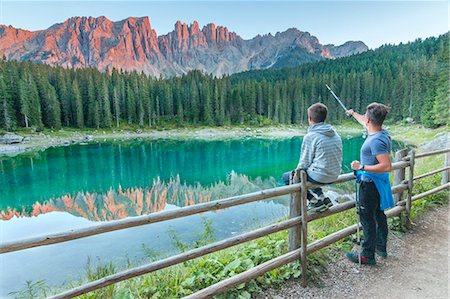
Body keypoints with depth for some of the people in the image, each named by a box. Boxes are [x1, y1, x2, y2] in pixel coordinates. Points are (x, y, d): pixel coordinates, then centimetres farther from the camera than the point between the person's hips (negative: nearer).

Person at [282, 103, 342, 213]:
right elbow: (338, 158, 13)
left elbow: (305, 162, -11)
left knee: (286, 176, 9)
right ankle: (320, 196, 17)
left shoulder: (310, 136, -15)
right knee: (312, 172, 34)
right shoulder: (335, 134, 6)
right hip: (334, 176, 8)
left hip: (319, 177, -8)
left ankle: (316, 200, 3)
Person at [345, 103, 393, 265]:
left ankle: (368, 255, 13)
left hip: (370, 183, -10)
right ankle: (381, 247, 38)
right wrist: (353, 114, 37)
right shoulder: (381, 132, 3)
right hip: (378, 182, 10)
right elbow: (365, 123, 23)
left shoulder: (376, 140, -27)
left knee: (367, 219, 0)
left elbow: (387, 166, -31)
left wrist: (362, 167, -26)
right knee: (378, 214, 21)